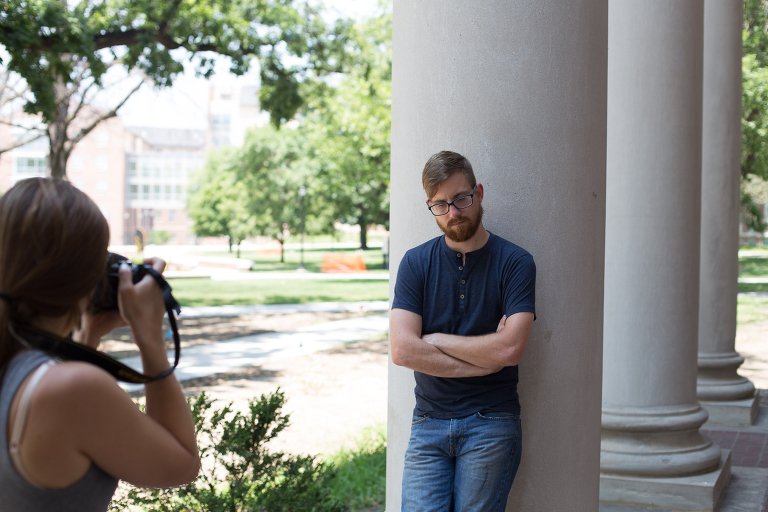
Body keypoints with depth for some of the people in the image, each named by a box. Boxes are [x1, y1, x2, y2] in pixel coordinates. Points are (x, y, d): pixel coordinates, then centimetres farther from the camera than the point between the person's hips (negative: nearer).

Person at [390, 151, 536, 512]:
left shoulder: (515, 263, -1)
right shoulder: (415, 263, 5)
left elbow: (510, 349, -13)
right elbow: (403, 350, -6)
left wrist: (434, 339, -4)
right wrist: (484, 359, -8)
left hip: (491, 427, -2)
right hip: (428, 425, 2)